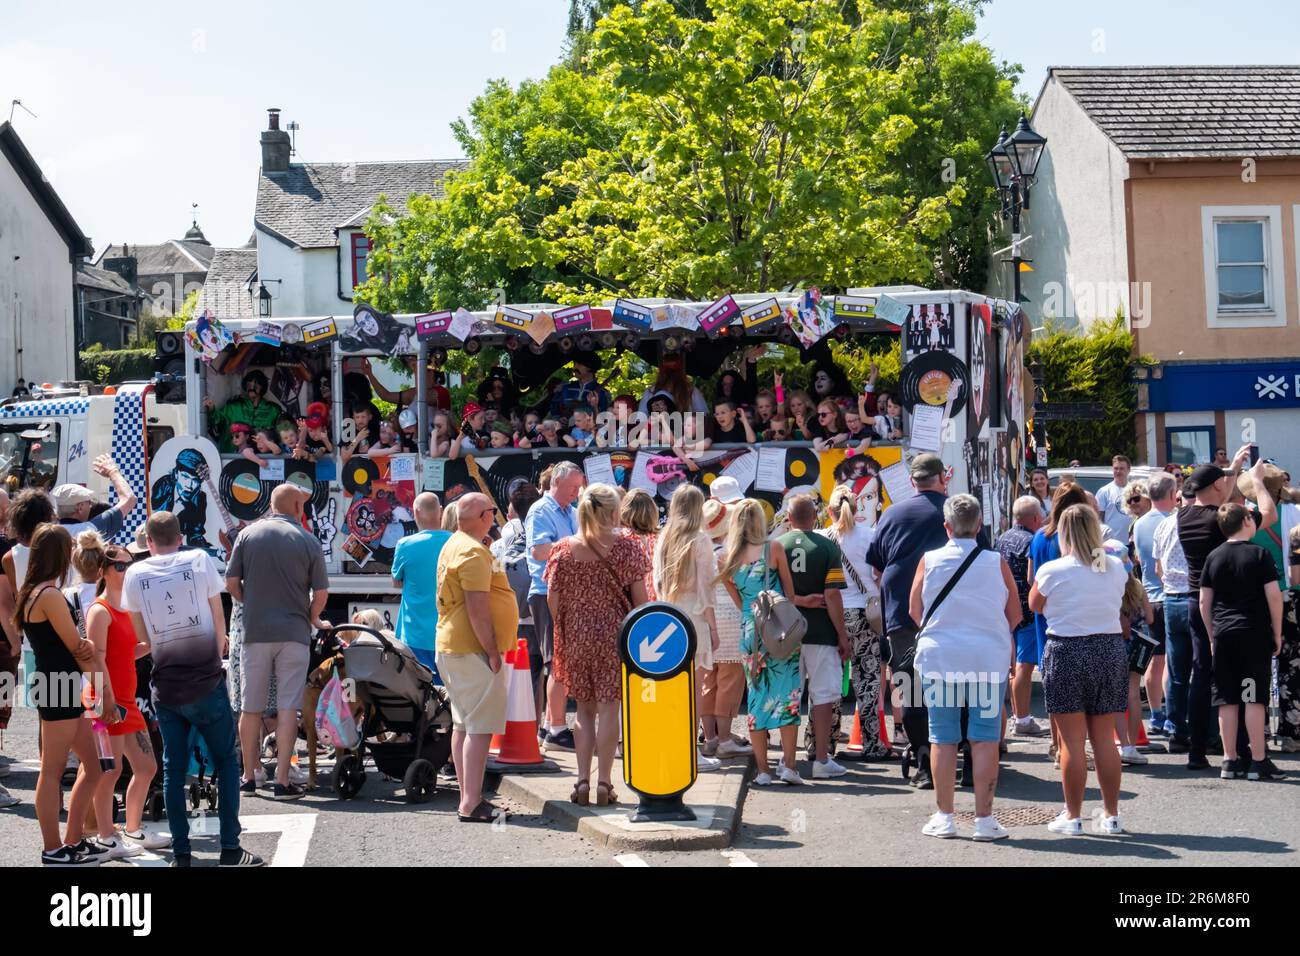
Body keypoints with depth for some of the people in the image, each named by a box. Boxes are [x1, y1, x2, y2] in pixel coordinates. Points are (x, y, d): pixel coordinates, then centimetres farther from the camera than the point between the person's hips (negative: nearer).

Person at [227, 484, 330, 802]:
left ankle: (249, 777, 20)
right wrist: (313, 618, 17)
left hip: (255, 632, 2)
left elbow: (231, 582, 2)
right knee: (287, 708, 1)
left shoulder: (248, 534, 2)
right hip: (294, 632, -1)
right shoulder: (308, 541, -2)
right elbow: (321, 592, -2)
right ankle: (282, 781, -2)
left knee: (250, 708, 12)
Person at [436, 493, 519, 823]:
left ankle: (467, 798, 18)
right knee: (480, 727, -9)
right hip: (473, 649, -11)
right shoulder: (473, 552, -16)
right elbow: (477, 608, -22)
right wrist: (492, 652, -18)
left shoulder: (453, 546, 16)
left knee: (463, 725, 13)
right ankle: (472, 804, -9)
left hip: (452, 647, 11)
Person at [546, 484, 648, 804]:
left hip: (576, 635, 2)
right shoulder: (625, 547, -6)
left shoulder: (563, 549, -2)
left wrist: (563, 631, 12)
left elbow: (553, 598, -1)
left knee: (584, 709, 12)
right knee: (608, 708, 3)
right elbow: (639, 597, -4)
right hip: (615, 634, -2)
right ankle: (604, 781, 4)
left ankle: (583, 780, 10)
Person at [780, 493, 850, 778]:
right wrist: (843, 635, -5)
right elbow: (832, 596, -11)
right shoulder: (827, 547, -8)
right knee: (823, 696, 3)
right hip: (820, 634, -3)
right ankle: (822, 760, 5)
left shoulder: (775, 547, 0)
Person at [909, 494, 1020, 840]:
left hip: (938, 658, 1)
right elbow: (1015, 615, 4)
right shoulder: (996, 562, -4)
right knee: (985, 739, 5)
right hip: (989, 660, 0)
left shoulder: (929, 560, -4)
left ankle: (944, 817, 12)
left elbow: (914, 610, 5)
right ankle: (984, 819, 6)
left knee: (943, 739, 8)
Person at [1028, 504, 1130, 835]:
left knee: (1072, 741, 2)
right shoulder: (1116, 568, 0)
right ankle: (1111, 815, 17)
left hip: (1067, 652, -4)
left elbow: (1034, 606, 6)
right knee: (1105, 739, 12)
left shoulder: (1052, 570, -11)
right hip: (1111, 650, 4)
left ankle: (1072, 817, 7)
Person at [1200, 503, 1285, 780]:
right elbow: (1274, 596, -8)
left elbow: (1204, 601, 7)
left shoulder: (1213, 557, 6)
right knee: (1254, 698, -2)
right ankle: (1258, 762, 0)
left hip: (1223, 633, 4)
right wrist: (1277, 633, 0)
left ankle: (1230, 761, 8)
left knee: (1227, 700, 6)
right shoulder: (1259, 554, -5)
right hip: (1255, 633, -4)